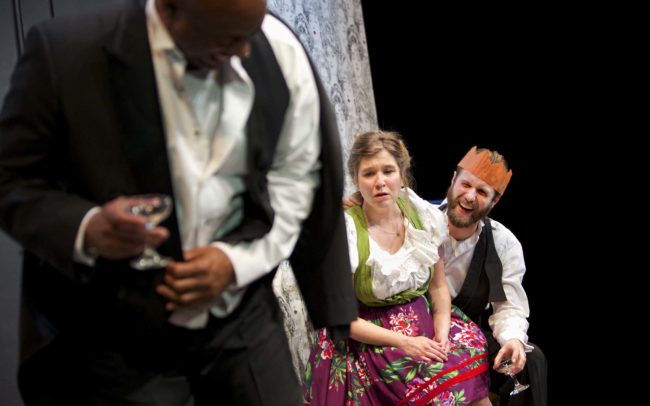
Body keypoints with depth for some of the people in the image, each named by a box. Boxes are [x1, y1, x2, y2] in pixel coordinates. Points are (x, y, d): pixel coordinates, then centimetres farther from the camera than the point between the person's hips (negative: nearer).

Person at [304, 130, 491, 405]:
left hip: (427, 321, 5)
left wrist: (442, 332, -10)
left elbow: (438, 285, 8)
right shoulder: (345, 231, -14)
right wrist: (404, 342, -17)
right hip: (370, 337, -4)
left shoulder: (425, 216, -2)